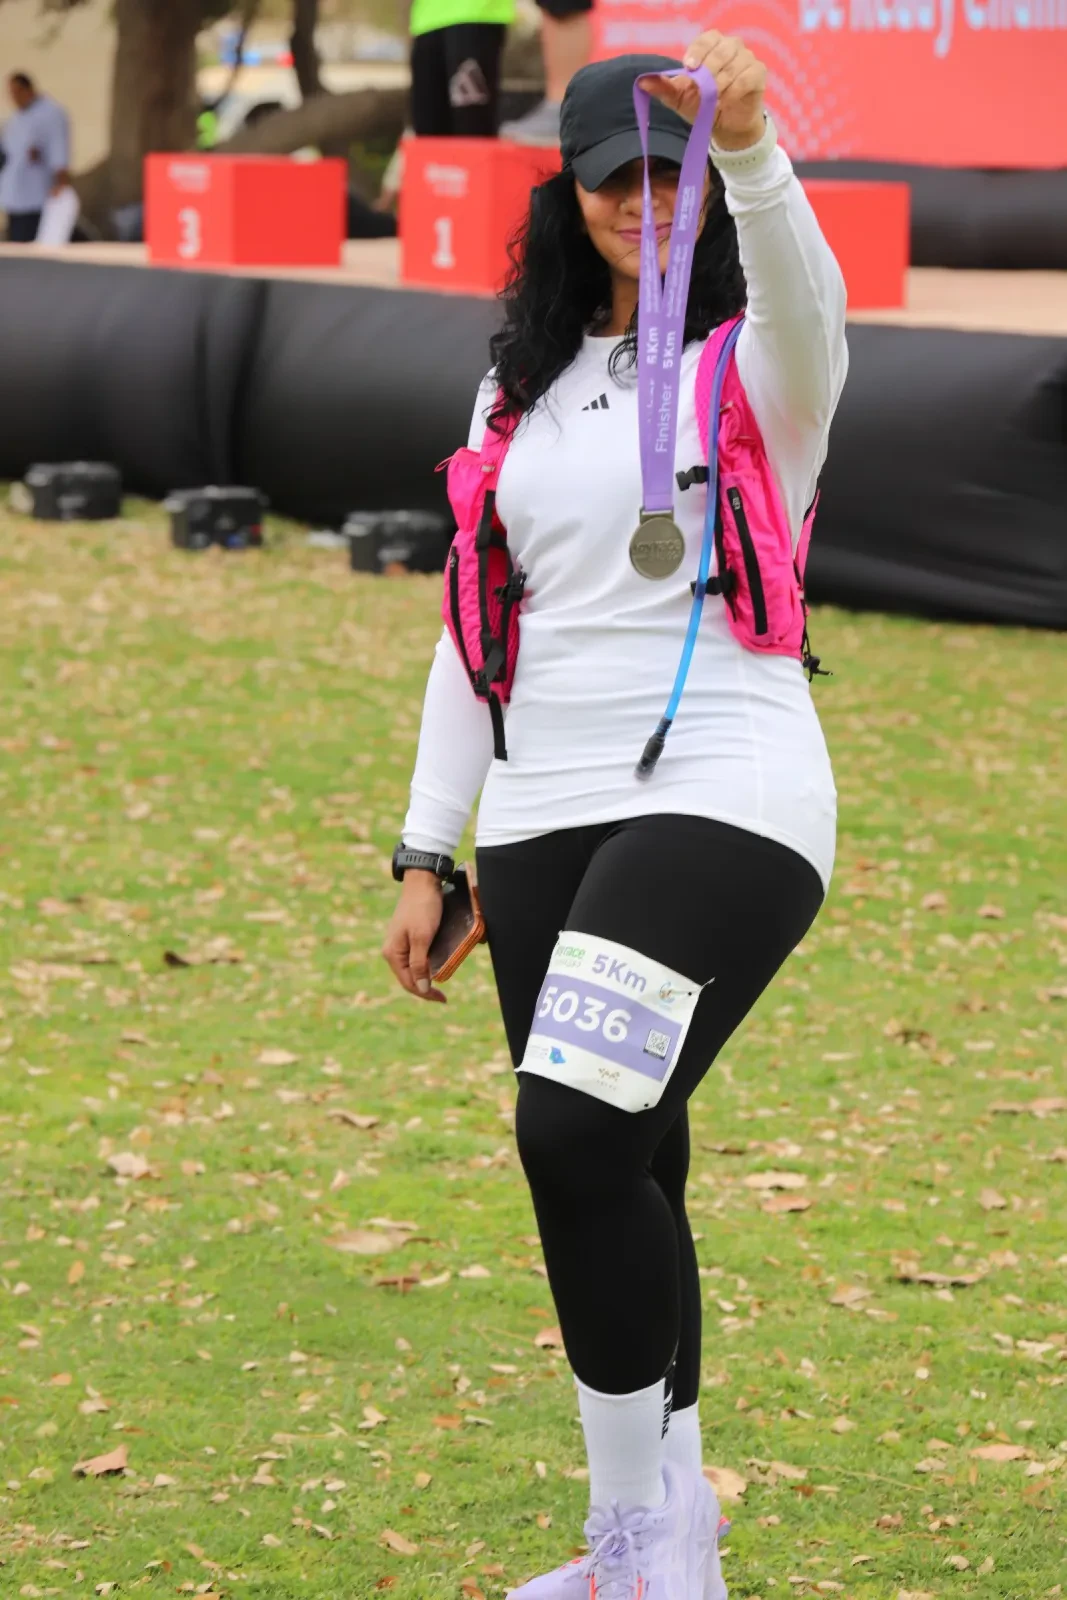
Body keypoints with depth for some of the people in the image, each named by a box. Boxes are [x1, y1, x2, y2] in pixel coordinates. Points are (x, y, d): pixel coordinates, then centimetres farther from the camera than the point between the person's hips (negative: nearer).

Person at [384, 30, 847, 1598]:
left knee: (579, 1134, -21)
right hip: (546, 819, 6)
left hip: (724, 802, -6)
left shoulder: (758, 357, -1)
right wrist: (427, 854, 15)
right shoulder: (522, 389, 15)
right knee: (615, 1179, 7)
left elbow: (801, 289, -28)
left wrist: (752, 146, -47)